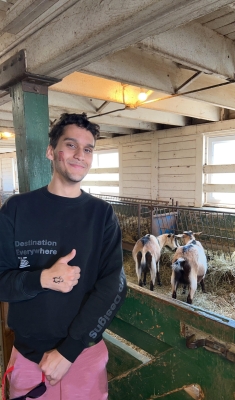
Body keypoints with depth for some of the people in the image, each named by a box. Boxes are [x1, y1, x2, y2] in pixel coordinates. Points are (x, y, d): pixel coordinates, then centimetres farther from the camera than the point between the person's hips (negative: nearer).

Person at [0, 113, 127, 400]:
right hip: (28, 354, 0)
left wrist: (68, 350, -15)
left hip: (86, 352, 1)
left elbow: (114, 286, -11)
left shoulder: (102, 214, -6)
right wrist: (43, 279, -24)